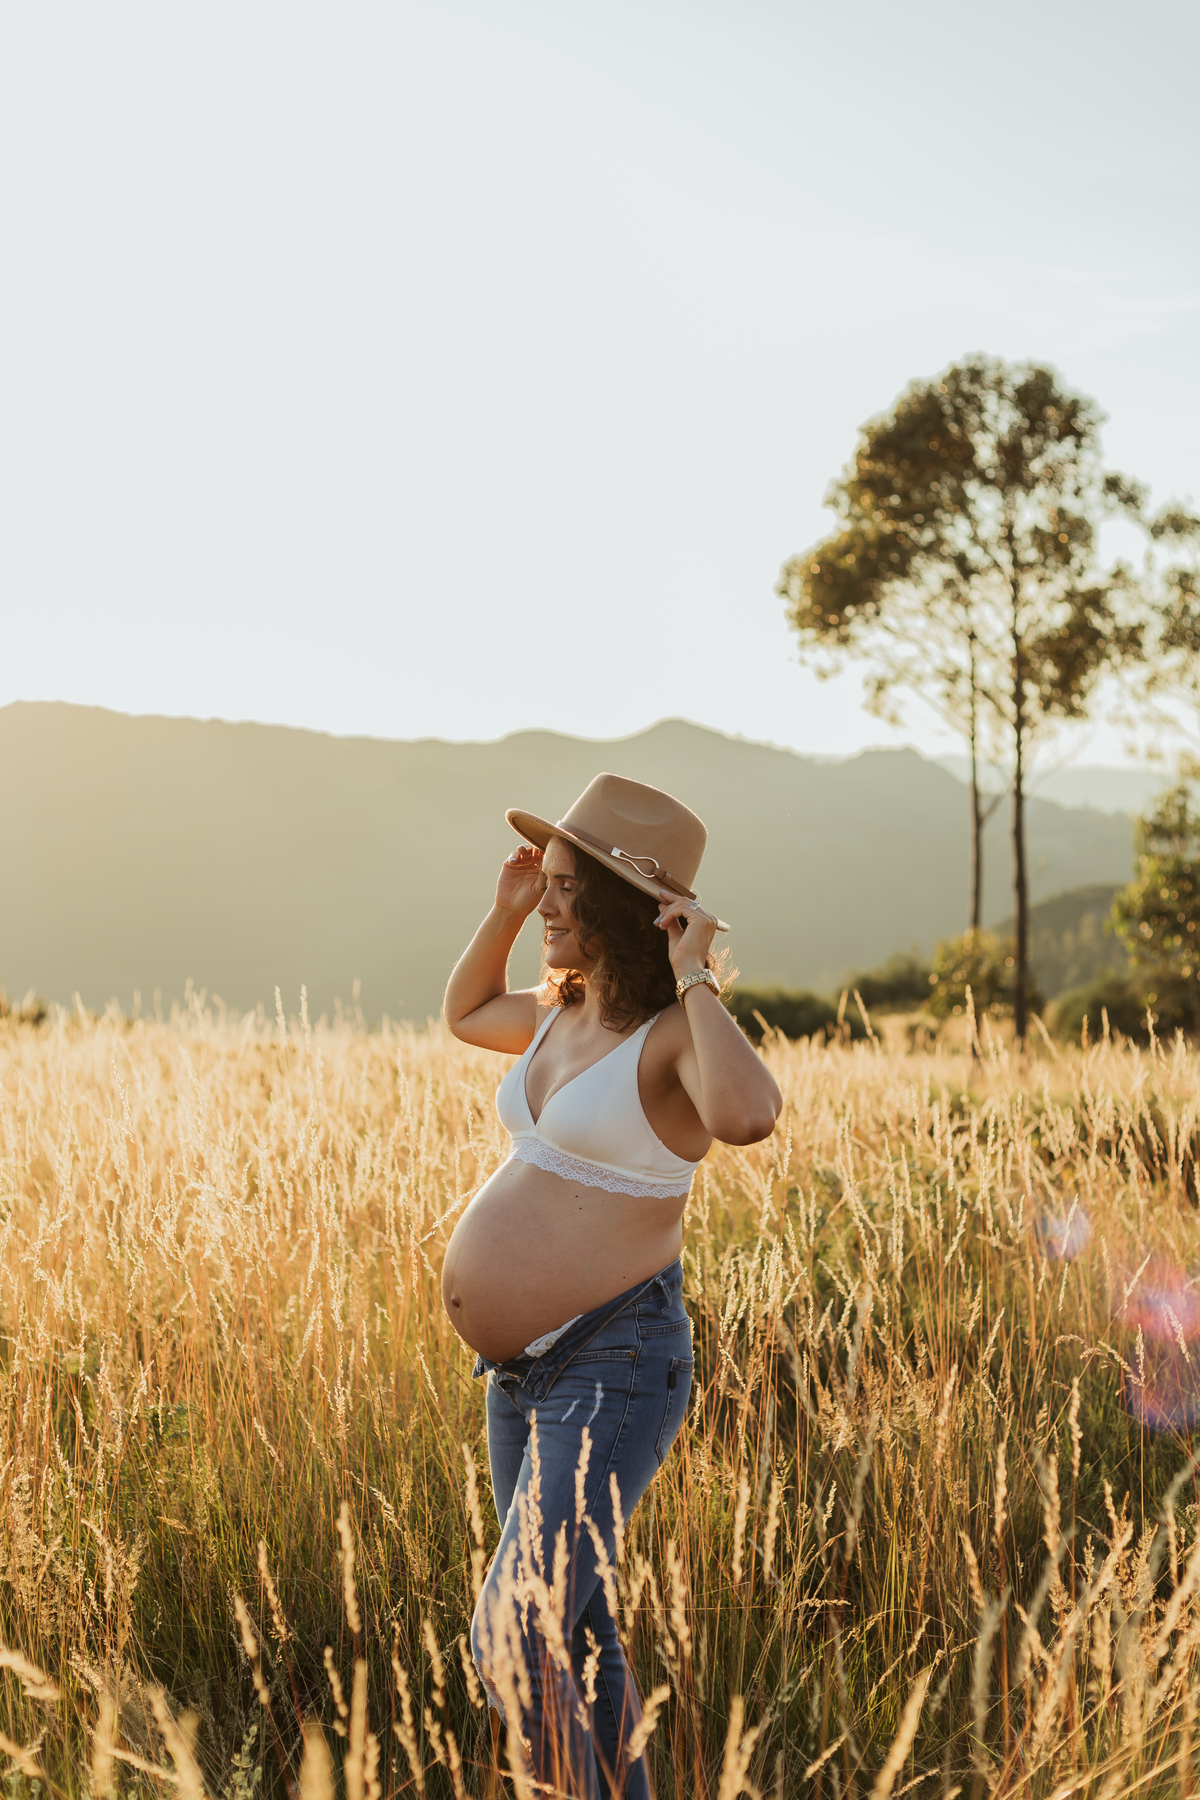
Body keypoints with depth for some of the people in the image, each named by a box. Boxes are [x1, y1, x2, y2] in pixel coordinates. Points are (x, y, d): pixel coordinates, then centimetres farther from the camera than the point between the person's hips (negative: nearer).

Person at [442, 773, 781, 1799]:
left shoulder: (678, 1033, -15)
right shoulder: (564, 1012, 9)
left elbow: (748, 1116, -38)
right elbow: (463, 1015, 30)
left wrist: (693, 977, -25)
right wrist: (503, 912, 15)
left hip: (614, 1365, -9)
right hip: (522, 1368, 9)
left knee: (519, 1631, -16)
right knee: (572, 1631, 18)